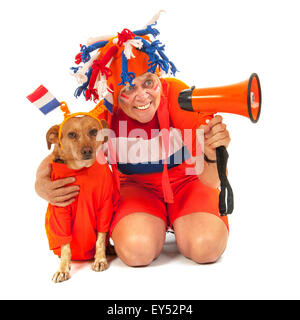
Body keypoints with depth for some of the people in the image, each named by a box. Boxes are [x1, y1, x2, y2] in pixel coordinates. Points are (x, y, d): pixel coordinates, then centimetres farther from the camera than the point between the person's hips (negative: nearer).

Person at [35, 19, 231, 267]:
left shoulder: (177, 95, -25)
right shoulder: (104, 117, -20)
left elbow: (210, 182, -26)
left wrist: (212, 155, -50)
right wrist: (42, 186, -28)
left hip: (185, 181, 0)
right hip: (137, 187, 1)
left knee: (206, 246, -26)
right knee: (137, 249, -28)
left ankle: (178, 223, 9)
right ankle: (157, 224, 8)